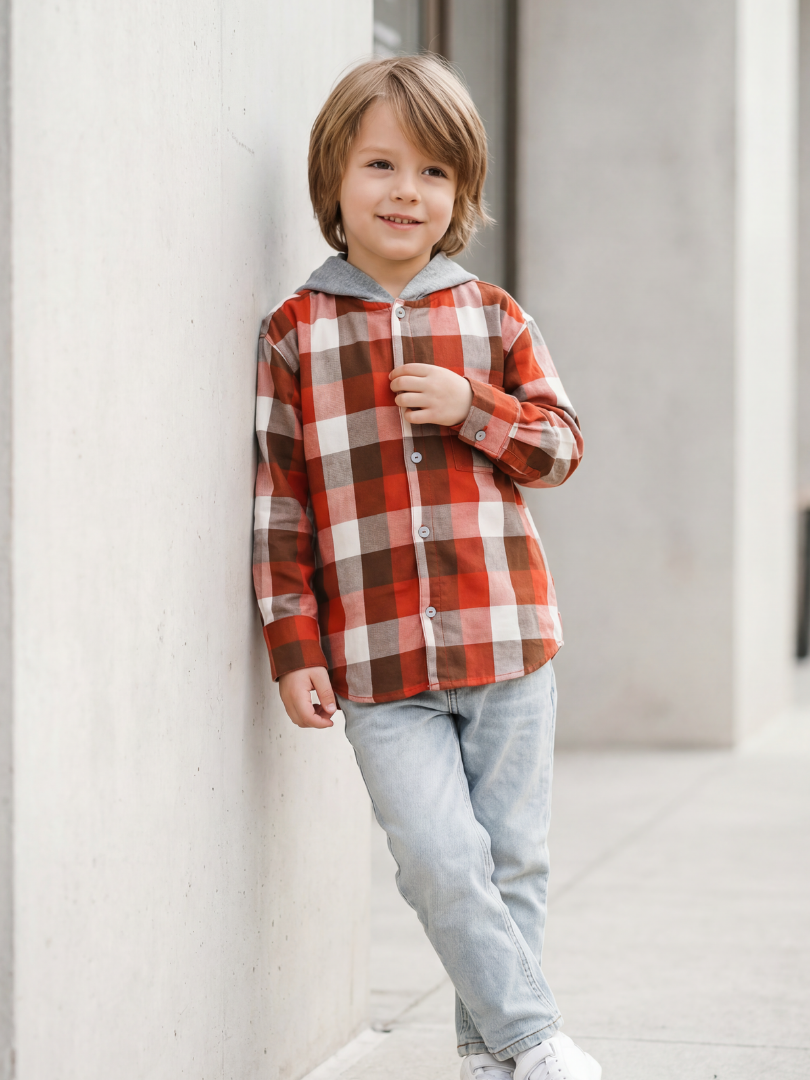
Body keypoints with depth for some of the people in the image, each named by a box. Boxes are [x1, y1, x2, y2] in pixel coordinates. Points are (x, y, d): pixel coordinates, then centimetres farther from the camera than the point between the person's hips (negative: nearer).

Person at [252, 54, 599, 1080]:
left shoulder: (493, 319, 6)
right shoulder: (297, 333, 2)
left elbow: (559, 448, 8)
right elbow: (279, 499, 2)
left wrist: (474, 408, -12)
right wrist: (294, 646, -3)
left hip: (506, 641, 2)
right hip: (378, 658, -2)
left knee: (512, 859, 7)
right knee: (441, 862, -10)